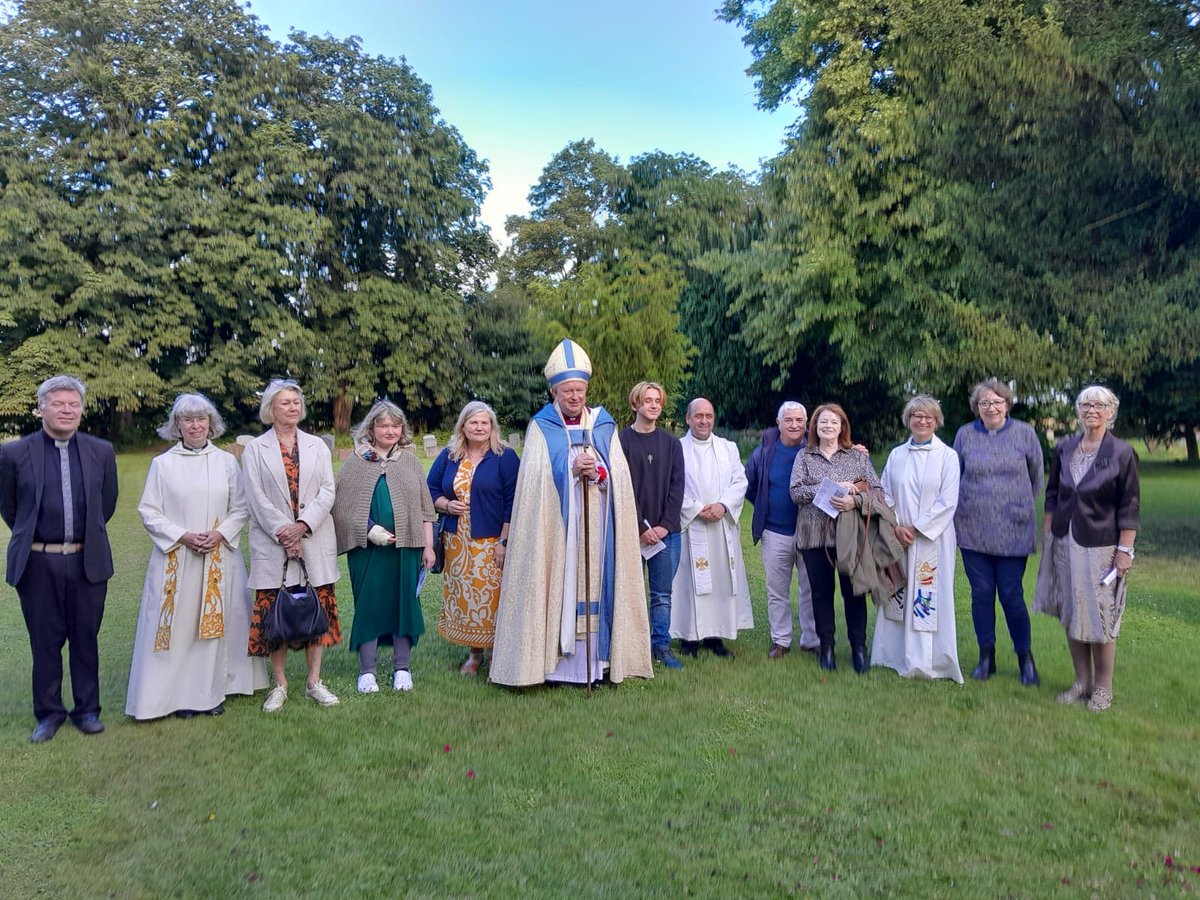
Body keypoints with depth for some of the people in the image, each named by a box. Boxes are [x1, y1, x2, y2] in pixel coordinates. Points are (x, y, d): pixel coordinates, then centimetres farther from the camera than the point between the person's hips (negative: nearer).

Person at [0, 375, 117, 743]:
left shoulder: (101, 451, 2)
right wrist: (31, 538, 14)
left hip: (88, 562, 1)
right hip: (37, 564, -1)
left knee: (85, 639, 10)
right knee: (45, 642, 10)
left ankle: (87, 710, 24)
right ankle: (49, 713, 26)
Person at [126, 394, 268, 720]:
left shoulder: (227, 461, 5)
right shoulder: (162, 463, 2)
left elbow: (241, 508, 5)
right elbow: (148, 511, 1)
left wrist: (220, 534, -10)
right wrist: (183, 536, -11)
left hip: (220, 556, 1)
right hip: (175, 558, -1)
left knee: (216, 620, 5)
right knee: (179, 623, 0)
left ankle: (213, 692, 16)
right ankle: (180, 695, 12)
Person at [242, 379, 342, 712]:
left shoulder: (317, 446, 9)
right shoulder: (254, 449, 4)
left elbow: (328, 491, 1)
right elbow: (257, 497, -4)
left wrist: (302, 526, -12)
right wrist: (282, 532, -14)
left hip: (315, 542, 2)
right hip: (273, 544, -2)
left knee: (319, 609, 5)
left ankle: (314, 682, 17)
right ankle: (280, 685, 16)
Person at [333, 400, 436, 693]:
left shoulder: (409, 461, 9)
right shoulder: (355, 462, 4)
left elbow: (424, 507, 9)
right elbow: (341, 505, 0)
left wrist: (428, 546, 4)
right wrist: (369, 529, -11)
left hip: (406, 547, 2)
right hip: (367, 547, -1)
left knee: (404, 604, 5)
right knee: (368, 605, 4)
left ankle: (401, 669, 18)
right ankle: (366, 671, 15)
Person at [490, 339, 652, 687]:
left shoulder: (604, 425, 10)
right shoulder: (541, 428, 4)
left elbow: (620, 476, 4)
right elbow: (535, 478, -6)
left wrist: (597, 472, -15)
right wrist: (572, 469, -19)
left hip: (596, 526, 2)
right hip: (556, 526, -2)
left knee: (595, 583, 3)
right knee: (557, 585, -2)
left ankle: (594, 658, 11)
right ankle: (555, 658, 5)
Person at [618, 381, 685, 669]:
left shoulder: (671, 442, 8)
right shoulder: (622, 440, -2)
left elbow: (677, 486, 4)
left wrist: (665, 526, -6)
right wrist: (641, 527, -11)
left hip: (666, 531, 3)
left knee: (663, 594, 8)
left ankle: (661, 646, 19)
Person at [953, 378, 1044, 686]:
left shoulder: (1025, 433, 0)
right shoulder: (965, 435, 2)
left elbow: (1036, 477, 11)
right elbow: (954, 476, 13)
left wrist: (1021, 506, 16)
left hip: (1013, 530, -1)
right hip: (973, 529, 1)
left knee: (1011, 595, 0)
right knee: (981, 594, 7)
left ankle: (1025, 658, 19)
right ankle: (986, 657, 20)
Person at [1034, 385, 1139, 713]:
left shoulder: (1122, 453, -7)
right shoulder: (1063, 449, 4)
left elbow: (1129, 507, -7)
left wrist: (1125, 550, -10)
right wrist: (1048, 534, 8)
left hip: (1100, 546, -4)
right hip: (1065, 543, 4)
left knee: (1101, 617, 3)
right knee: (1070, 615, 11)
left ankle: (1103, 687, 20)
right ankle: (1082, 681, 25)